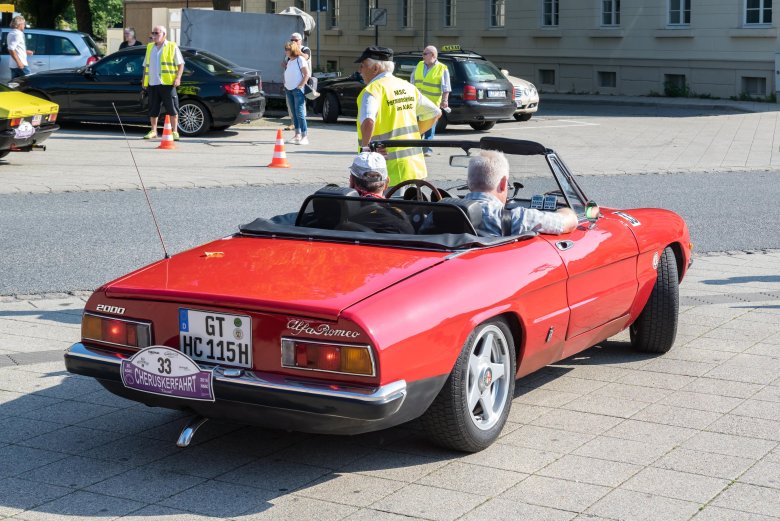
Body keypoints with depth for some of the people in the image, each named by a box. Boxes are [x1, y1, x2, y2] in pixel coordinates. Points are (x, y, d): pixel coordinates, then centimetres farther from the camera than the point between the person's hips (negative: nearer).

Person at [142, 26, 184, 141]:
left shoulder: (172, 47, 2)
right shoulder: (150, 47, 18)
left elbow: (181, 64, 0)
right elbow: (146, 65, 24)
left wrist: (178, 78, -11)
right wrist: (144, 80, 16)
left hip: (167, 83, -5)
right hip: (152, 84, 5)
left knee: (172, 109, -4)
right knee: (153, 109, 8)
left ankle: (175, 131, 2)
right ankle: (153, 131, 18)